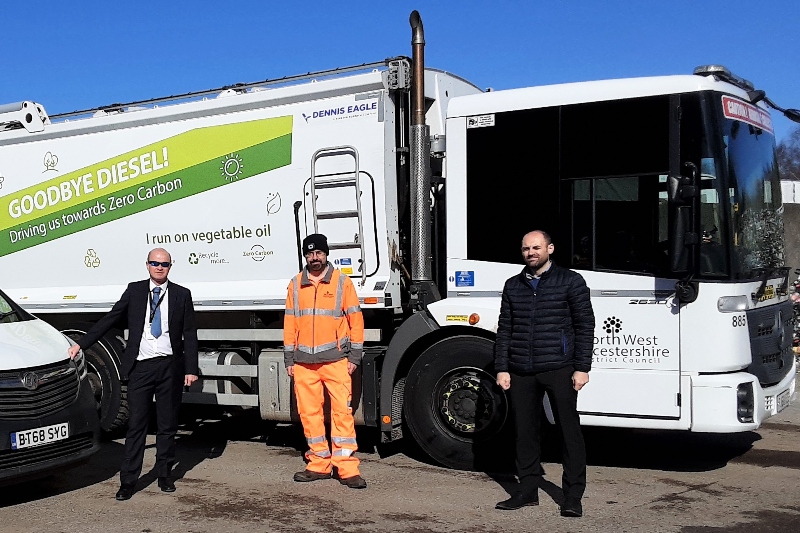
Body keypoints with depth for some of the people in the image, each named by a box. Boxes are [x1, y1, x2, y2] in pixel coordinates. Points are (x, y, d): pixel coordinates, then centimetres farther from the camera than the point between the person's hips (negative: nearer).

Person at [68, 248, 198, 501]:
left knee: (167, 425, 9)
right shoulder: (134, 291, 6)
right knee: (136, 424, 0)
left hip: (170, 366, 0)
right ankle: (128, 480, 5)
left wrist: (191, 369, -2)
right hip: (141, 366, 0)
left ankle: (164, 475, 22)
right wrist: (81, 344, 5)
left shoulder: (181, 295, 4)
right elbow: (110, 319, 9)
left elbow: (190, 335, 4)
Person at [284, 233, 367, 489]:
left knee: (342, 412, -7)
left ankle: (347, 468, -3)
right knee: (309, 413, 6)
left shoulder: (342, 281, 1)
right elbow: (290, 323, 12)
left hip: (335, 359, -3)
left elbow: (355, 320, 1)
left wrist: (354, 357, -4)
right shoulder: (296, 284, 9)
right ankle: (319, 464, 17)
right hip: (304, 361, 3)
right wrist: (289, 359, 8)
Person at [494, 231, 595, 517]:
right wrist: (502, 368, 7)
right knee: (525, 431, 8)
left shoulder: (570, 281, 3)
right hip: (521, 372, 4)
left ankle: (573, 495, 7)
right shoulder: (513, 286, 14)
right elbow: (504, 329, 14)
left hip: (559, 369, -4)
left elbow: (585, 325, 0)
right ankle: (528, 490, 19)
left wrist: (582, 368, -7)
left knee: (569, 430, 0)